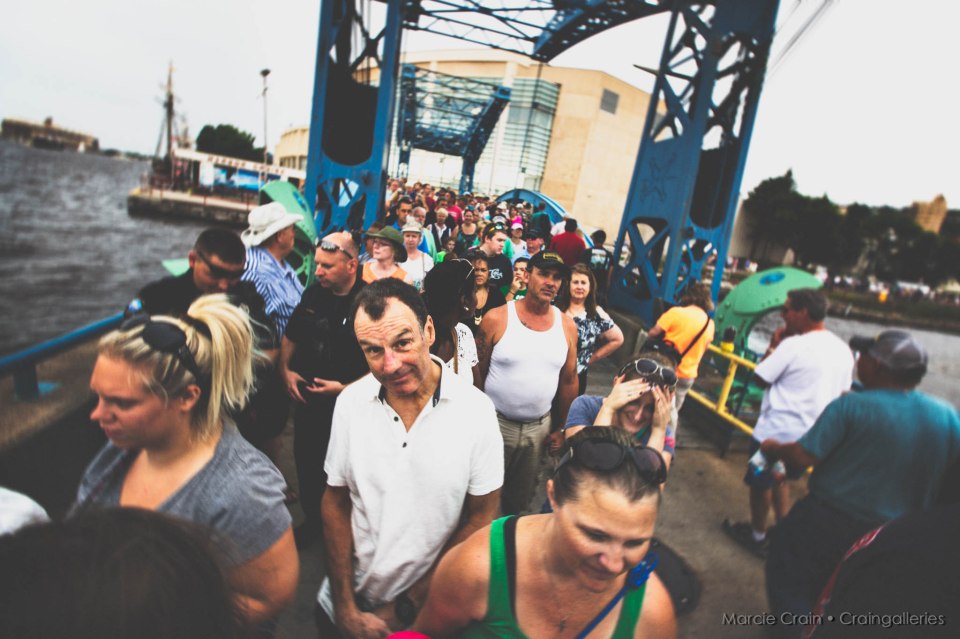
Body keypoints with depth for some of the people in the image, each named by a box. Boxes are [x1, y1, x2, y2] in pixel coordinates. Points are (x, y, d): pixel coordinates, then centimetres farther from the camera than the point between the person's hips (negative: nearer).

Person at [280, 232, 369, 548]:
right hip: (307, 400, 5)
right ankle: (311, 521, 44)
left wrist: (345, 388, -22)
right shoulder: (313, 294, 0)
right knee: (306, 465, 19)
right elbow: (290, 337, 15)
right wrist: (286, 370, 1)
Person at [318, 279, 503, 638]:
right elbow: (336, 503, -4)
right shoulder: (350, 403, -13)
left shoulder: (476, 411, -20)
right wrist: (345, 608, -7)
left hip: (430, 608, -2)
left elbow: (481, 518, -12)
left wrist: (408, 606, -10)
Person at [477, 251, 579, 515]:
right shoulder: (496, 319, -11)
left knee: (521, 498, 20)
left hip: (539, 426, 3)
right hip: (495, 422, -3)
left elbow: (568, 380, 7)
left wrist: (561, 428, 11)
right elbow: (477, 374, -6)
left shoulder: (567, 326, -1)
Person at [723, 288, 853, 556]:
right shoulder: (843, 350, 3)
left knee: (761, 482, 12)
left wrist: (773, 346, -4)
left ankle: (757, 536, 28)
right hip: (812, 434, 8)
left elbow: (760, 378, -13)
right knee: (780, 479, 26)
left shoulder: (794, 345, -21)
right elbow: (842, 394, 11)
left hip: (776, 431, -7)